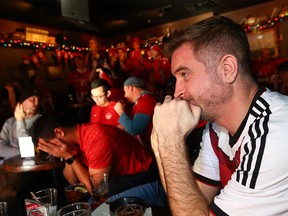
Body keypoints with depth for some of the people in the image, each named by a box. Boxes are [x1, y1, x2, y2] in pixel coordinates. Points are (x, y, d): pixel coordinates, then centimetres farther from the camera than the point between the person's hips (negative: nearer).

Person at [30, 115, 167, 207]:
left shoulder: (97, 139, -28)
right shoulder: (77, 136, -2)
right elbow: (73, 181, 4)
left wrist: (69, 156, -22)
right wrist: (68, 156, -12)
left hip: (145, 181, -7)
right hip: (121, 178, 8)